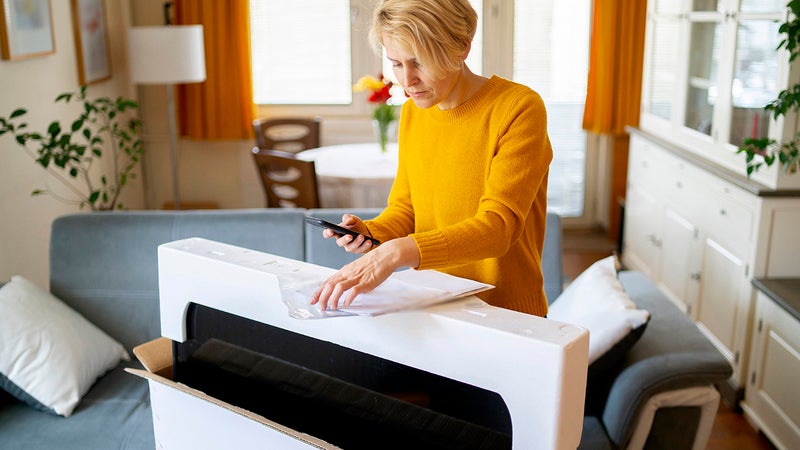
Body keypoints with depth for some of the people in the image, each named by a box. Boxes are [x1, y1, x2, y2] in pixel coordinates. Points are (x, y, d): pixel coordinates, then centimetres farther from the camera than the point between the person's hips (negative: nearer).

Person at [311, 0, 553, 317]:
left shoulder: (519, 108, -14)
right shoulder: (412, 113, 6)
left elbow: (497, 227, -23)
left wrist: (397, 252, -35)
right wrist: (369, 232, -9)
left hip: (507, 313, -5)